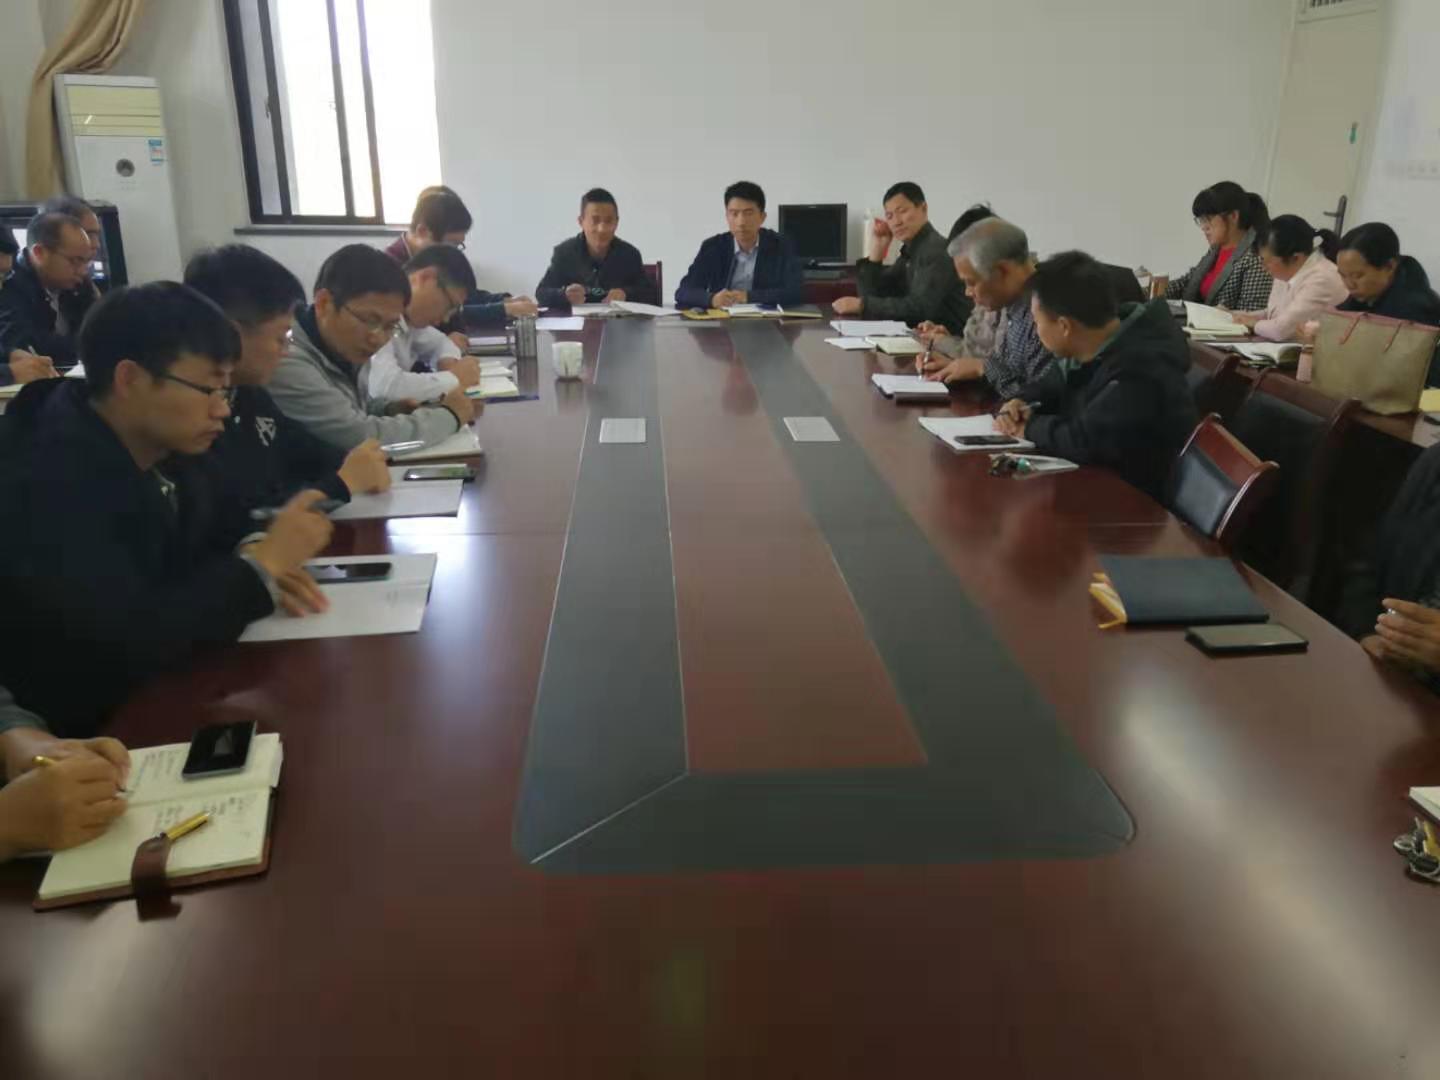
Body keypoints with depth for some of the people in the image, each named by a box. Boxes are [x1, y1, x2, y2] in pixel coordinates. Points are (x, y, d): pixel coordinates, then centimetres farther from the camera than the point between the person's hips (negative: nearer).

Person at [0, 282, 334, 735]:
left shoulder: (145, 455, -2)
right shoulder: (50, 483, -27)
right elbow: (131, 644, -31)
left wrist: (251, 570, -12)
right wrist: (262, 561, -22)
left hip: (142, 695, 7)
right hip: (84, 731, -7)